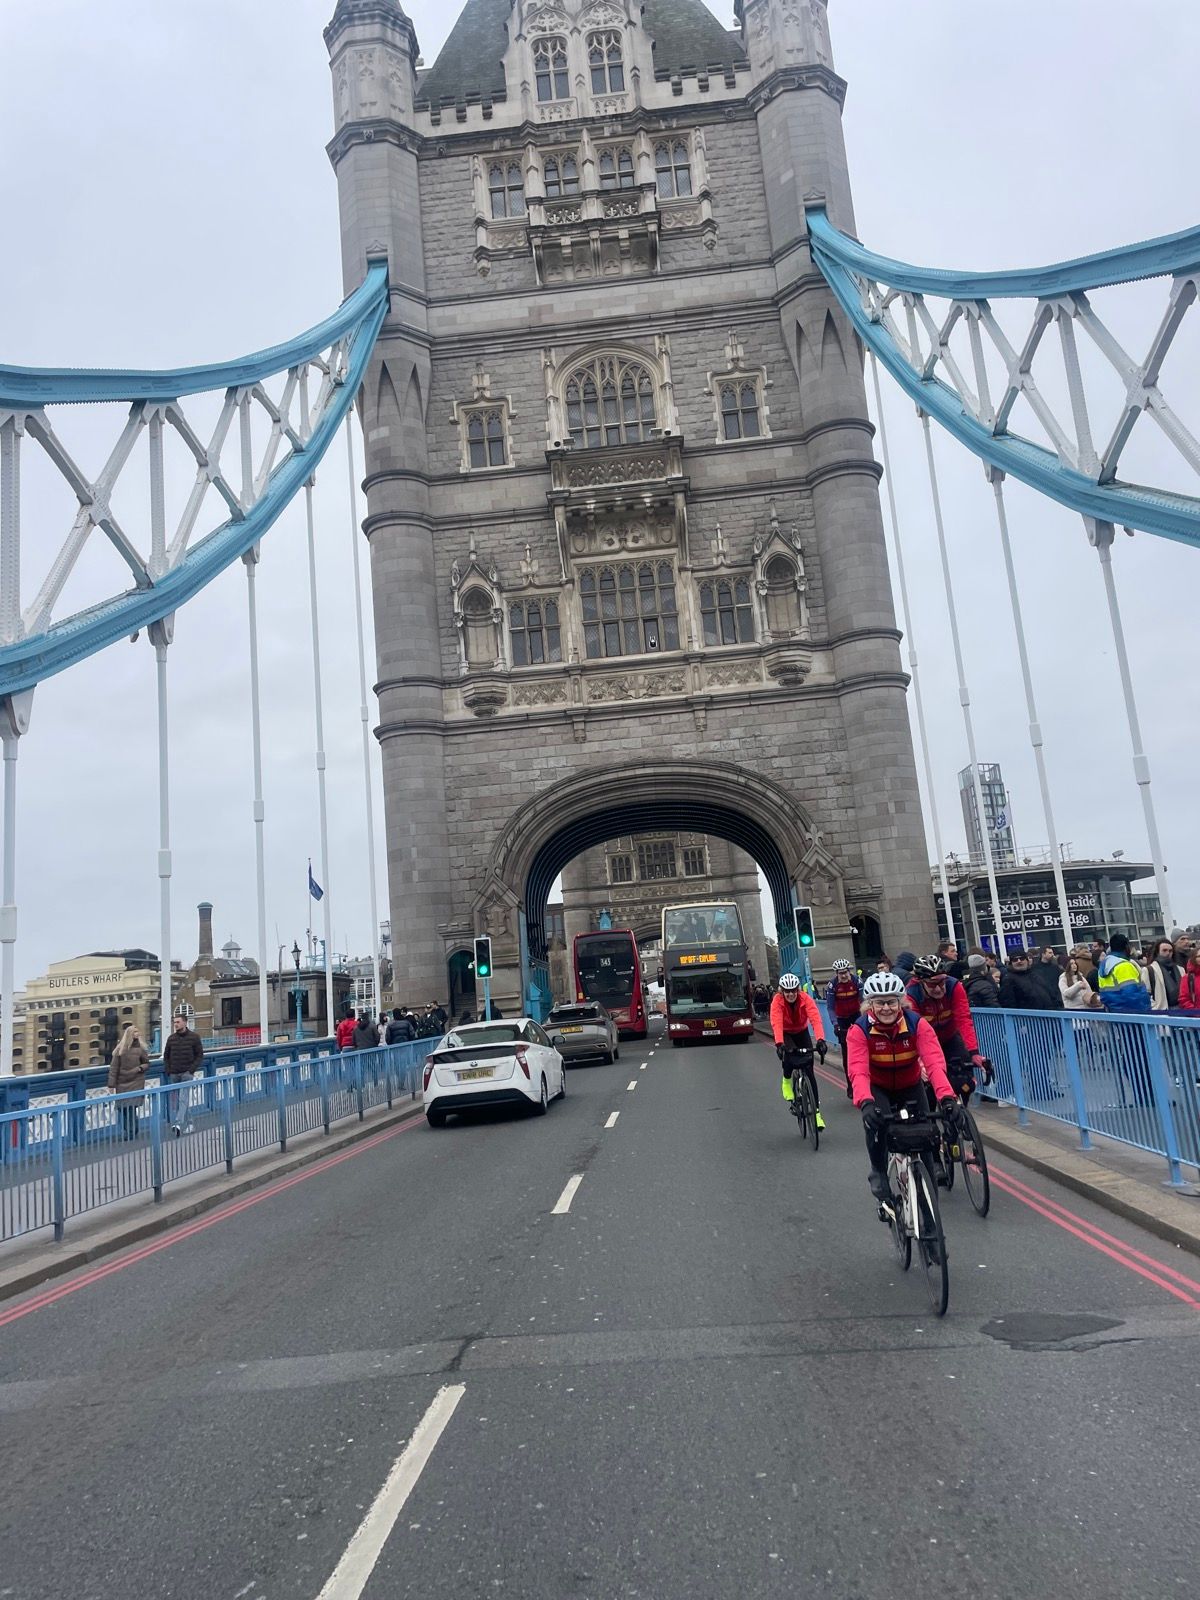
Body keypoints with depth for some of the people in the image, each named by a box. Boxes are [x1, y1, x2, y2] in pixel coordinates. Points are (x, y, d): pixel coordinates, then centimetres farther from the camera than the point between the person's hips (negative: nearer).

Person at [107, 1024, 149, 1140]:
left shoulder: (140, 1048, 3)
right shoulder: (120, 1049, 0)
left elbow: (147, 1063, 13)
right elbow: (114, 1068, -1)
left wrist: (141, 1068, -9)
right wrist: (111, 1085, -6)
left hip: (136, 1082, 0)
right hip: (122, 1083, 0)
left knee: (131, 1108, -6)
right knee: (122, 1108, 2)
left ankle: (131, 1133, 3)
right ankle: (126, 1132, 15)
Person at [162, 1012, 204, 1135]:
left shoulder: (194, 1037, -1)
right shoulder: (171, 1038, 8)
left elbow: (200, 1055, 1)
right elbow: (166, 1055, 15)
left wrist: (192, 1069, -10)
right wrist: (167, 1070, 2)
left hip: (186, 1073, -4)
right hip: (173, 1074, 4)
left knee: (183, 1099, -14)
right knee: (175, 1100, 4)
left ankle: (178, 1124, -22)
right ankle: (185, 1125, 11)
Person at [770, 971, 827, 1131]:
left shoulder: (805, 999, -27)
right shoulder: (777, 1001, -28)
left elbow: (815, 1018, -41)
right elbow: (776, 1023, -42)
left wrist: (820, 1039, -57)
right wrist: (779, 1043, -58)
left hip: (802, 1032, 1)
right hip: (786, 1034, -1)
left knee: (809, 1071, -8)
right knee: (788, 1053, -33)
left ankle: (816, 1111, -1)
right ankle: (787, 1080, -1)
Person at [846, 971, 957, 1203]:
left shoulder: (917, 1024, -25)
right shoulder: (860, 1030, -27)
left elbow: (934, 1062, -36)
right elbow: (858, 1071, -38)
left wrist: (946, 1095, -52)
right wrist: (865, 1102, -57)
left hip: (910, 1086, 2)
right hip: (878, 1087, -2)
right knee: (875, 1121, -30)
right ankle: (879, 1173, -5)